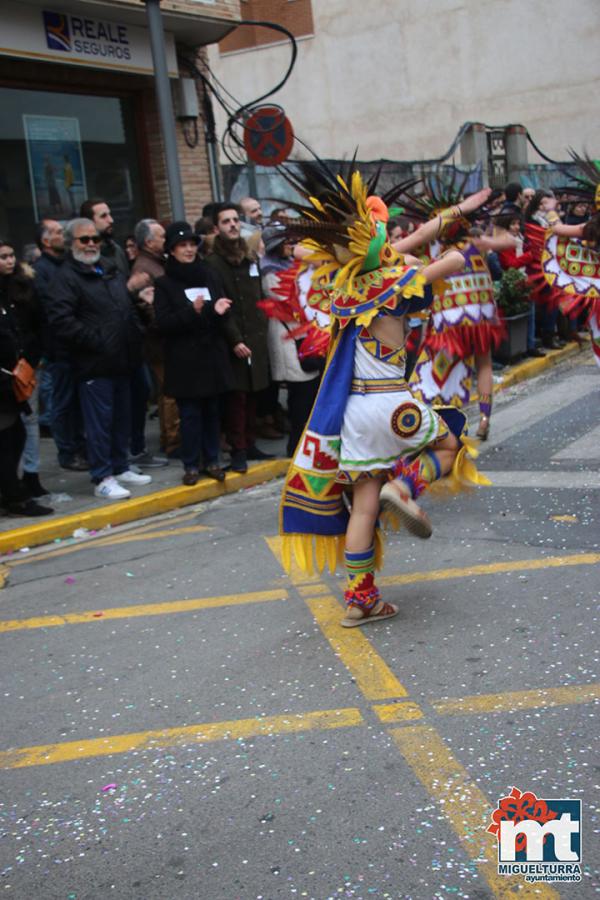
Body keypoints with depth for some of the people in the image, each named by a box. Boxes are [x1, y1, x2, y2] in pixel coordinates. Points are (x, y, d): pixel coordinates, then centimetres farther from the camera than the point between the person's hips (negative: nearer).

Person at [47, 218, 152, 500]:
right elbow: (60, 318, -18)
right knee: (99, 421, -4)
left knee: (122, 418, 14)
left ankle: (120, 468, 26)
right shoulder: (66, 276, -7)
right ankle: (103, 478, 3)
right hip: (94, 364, -8)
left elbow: (129, 309, 28)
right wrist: (95, 342, -18)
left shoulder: (111, 272, 19)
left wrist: (135, 337, 12)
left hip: (122, 361, 8)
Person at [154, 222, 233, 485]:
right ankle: (191, 465, 9)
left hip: (213, 355, 4)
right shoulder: (164, 283, -2)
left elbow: (224, 311, 13)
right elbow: (162, 323, -9)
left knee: (212, 411, 7)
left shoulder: (209, 276, 10)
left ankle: (212, 461, 18)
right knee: (190, 414, -1)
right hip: (184, 360, -4)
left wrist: (219, 310, -11)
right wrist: (192, 312, -22)